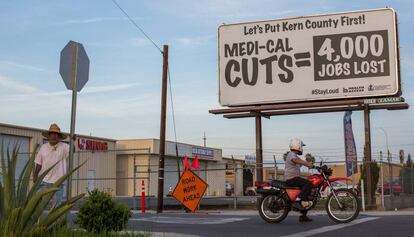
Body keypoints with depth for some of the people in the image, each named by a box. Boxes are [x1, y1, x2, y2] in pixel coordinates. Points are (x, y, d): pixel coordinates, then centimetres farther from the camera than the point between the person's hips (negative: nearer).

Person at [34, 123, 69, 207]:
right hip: (44, 180, 2)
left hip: (58, 181, -2)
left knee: (57, 204, 3)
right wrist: (35, 175, 4)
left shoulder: (63, 147, -1)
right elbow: (39, 163, 11)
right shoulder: (43, 147, 9)